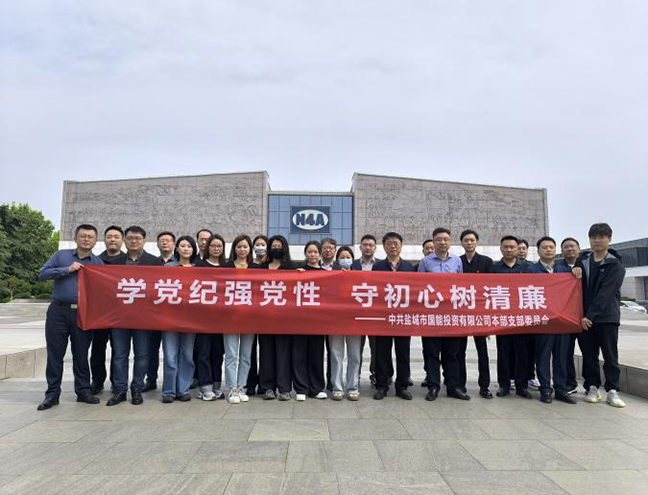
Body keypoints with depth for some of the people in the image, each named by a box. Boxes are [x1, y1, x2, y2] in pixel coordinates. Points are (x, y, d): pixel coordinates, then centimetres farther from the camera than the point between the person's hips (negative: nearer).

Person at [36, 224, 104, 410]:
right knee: (55, 354, 4)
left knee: (81, 355, 7)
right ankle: (52, 393, 15)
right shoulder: (61, 255, 8)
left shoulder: (98, 263, 7)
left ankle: (83, 390, 18)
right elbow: (42, 274, -1)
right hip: (58, 311, 0)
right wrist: (67, 270, -10)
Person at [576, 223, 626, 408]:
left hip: (607, 317, -3)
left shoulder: (615, 266, -4)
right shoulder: (582, 260, 8)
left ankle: (612, 391, 11)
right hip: (584, 317, 3)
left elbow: (605, 294, -13)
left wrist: (590, 315, -19)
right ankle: (592, 388, 16)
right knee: (589, 355, 6)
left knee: (610, 355, 2)